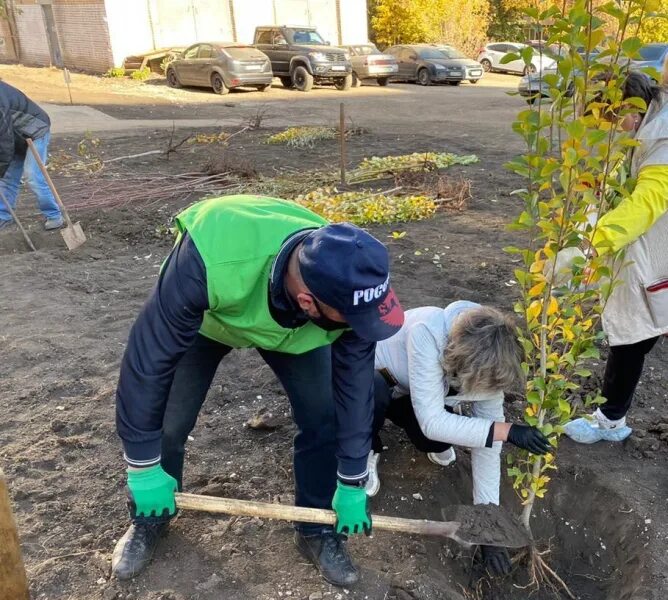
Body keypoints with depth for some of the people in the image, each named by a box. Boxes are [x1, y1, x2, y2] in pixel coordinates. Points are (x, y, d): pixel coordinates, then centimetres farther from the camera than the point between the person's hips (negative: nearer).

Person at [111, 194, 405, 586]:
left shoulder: (346, 285, -36)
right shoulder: (209, 261, -48)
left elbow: (355, 384, -22)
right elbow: (150, 358, -36)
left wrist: (351, 484, -13)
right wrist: (143, 467, -25)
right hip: (204, 315, -1)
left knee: (323, 416, -7)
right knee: (167, 424, -3)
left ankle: (317, 530, 18)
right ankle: (150, 519, 29)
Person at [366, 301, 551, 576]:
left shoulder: (488, 366, -25)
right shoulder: (426, 332, -42)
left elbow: (487, 446, -19)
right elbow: (431, 421, -41)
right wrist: (507, 430, -41)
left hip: (409, 393, 4)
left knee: (435, 442, -25)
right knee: (374, 396, -39)